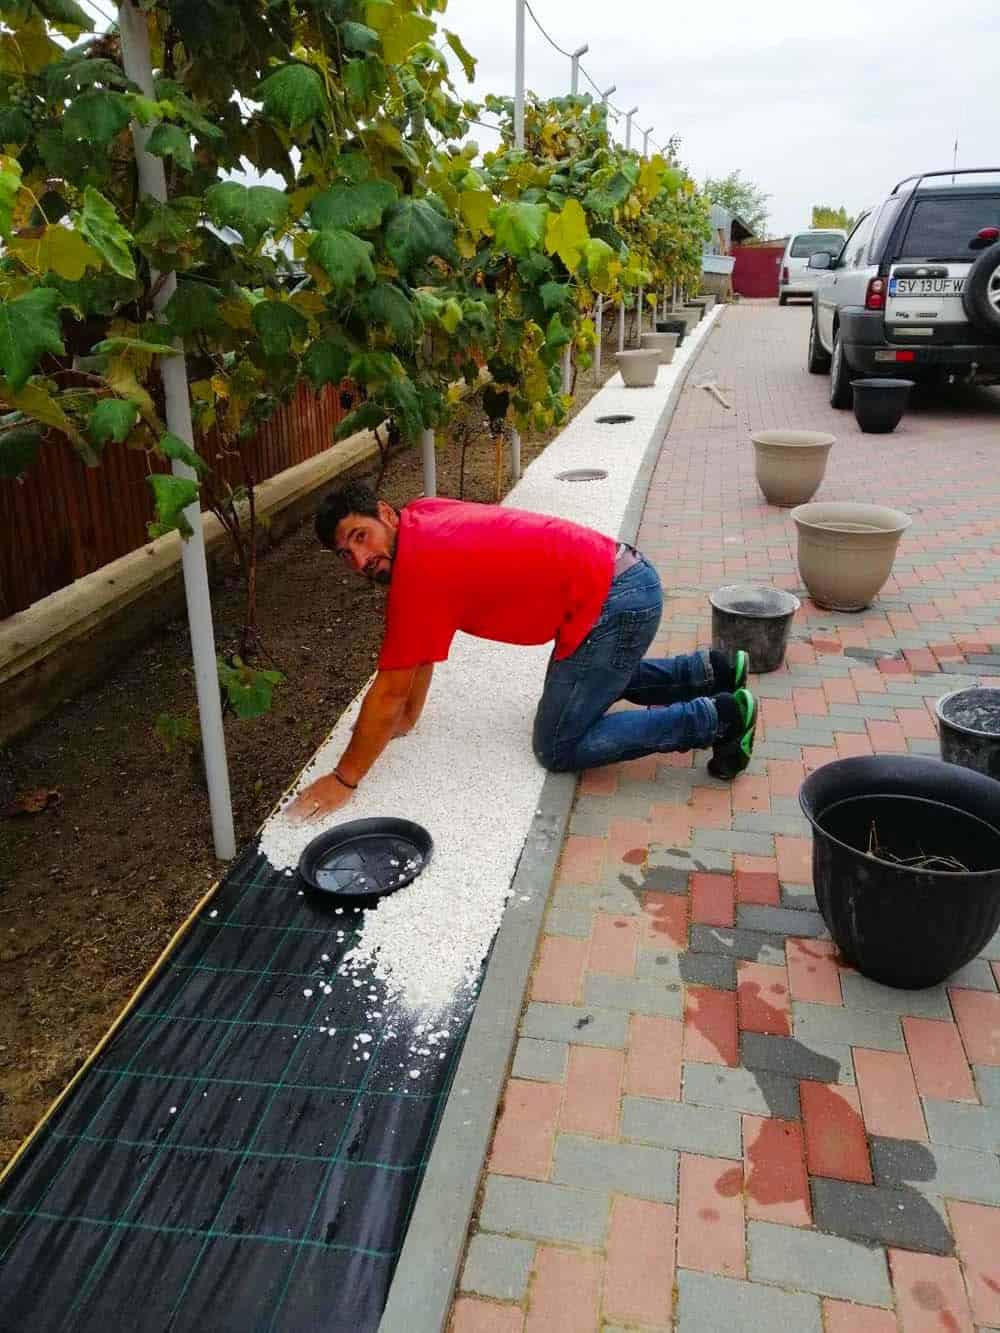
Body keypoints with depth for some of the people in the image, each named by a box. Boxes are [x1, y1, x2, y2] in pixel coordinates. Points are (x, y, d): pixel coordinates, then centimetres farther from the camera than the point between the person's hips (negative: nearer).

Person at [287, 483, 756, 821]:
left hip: (613, 603, -10)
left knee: (558, 749, -3)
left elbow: (390, 691, -14)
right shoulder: (420, 520, 6)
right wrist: (407, 717, 20)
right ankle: (712, 669, 29)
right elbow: (419, 648, 17)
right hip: (621, 572, 10)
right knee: (598, 680, 35)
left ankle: (721, 716, -1)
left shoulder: (417, 571, -20)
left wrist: (343, 780, -6)